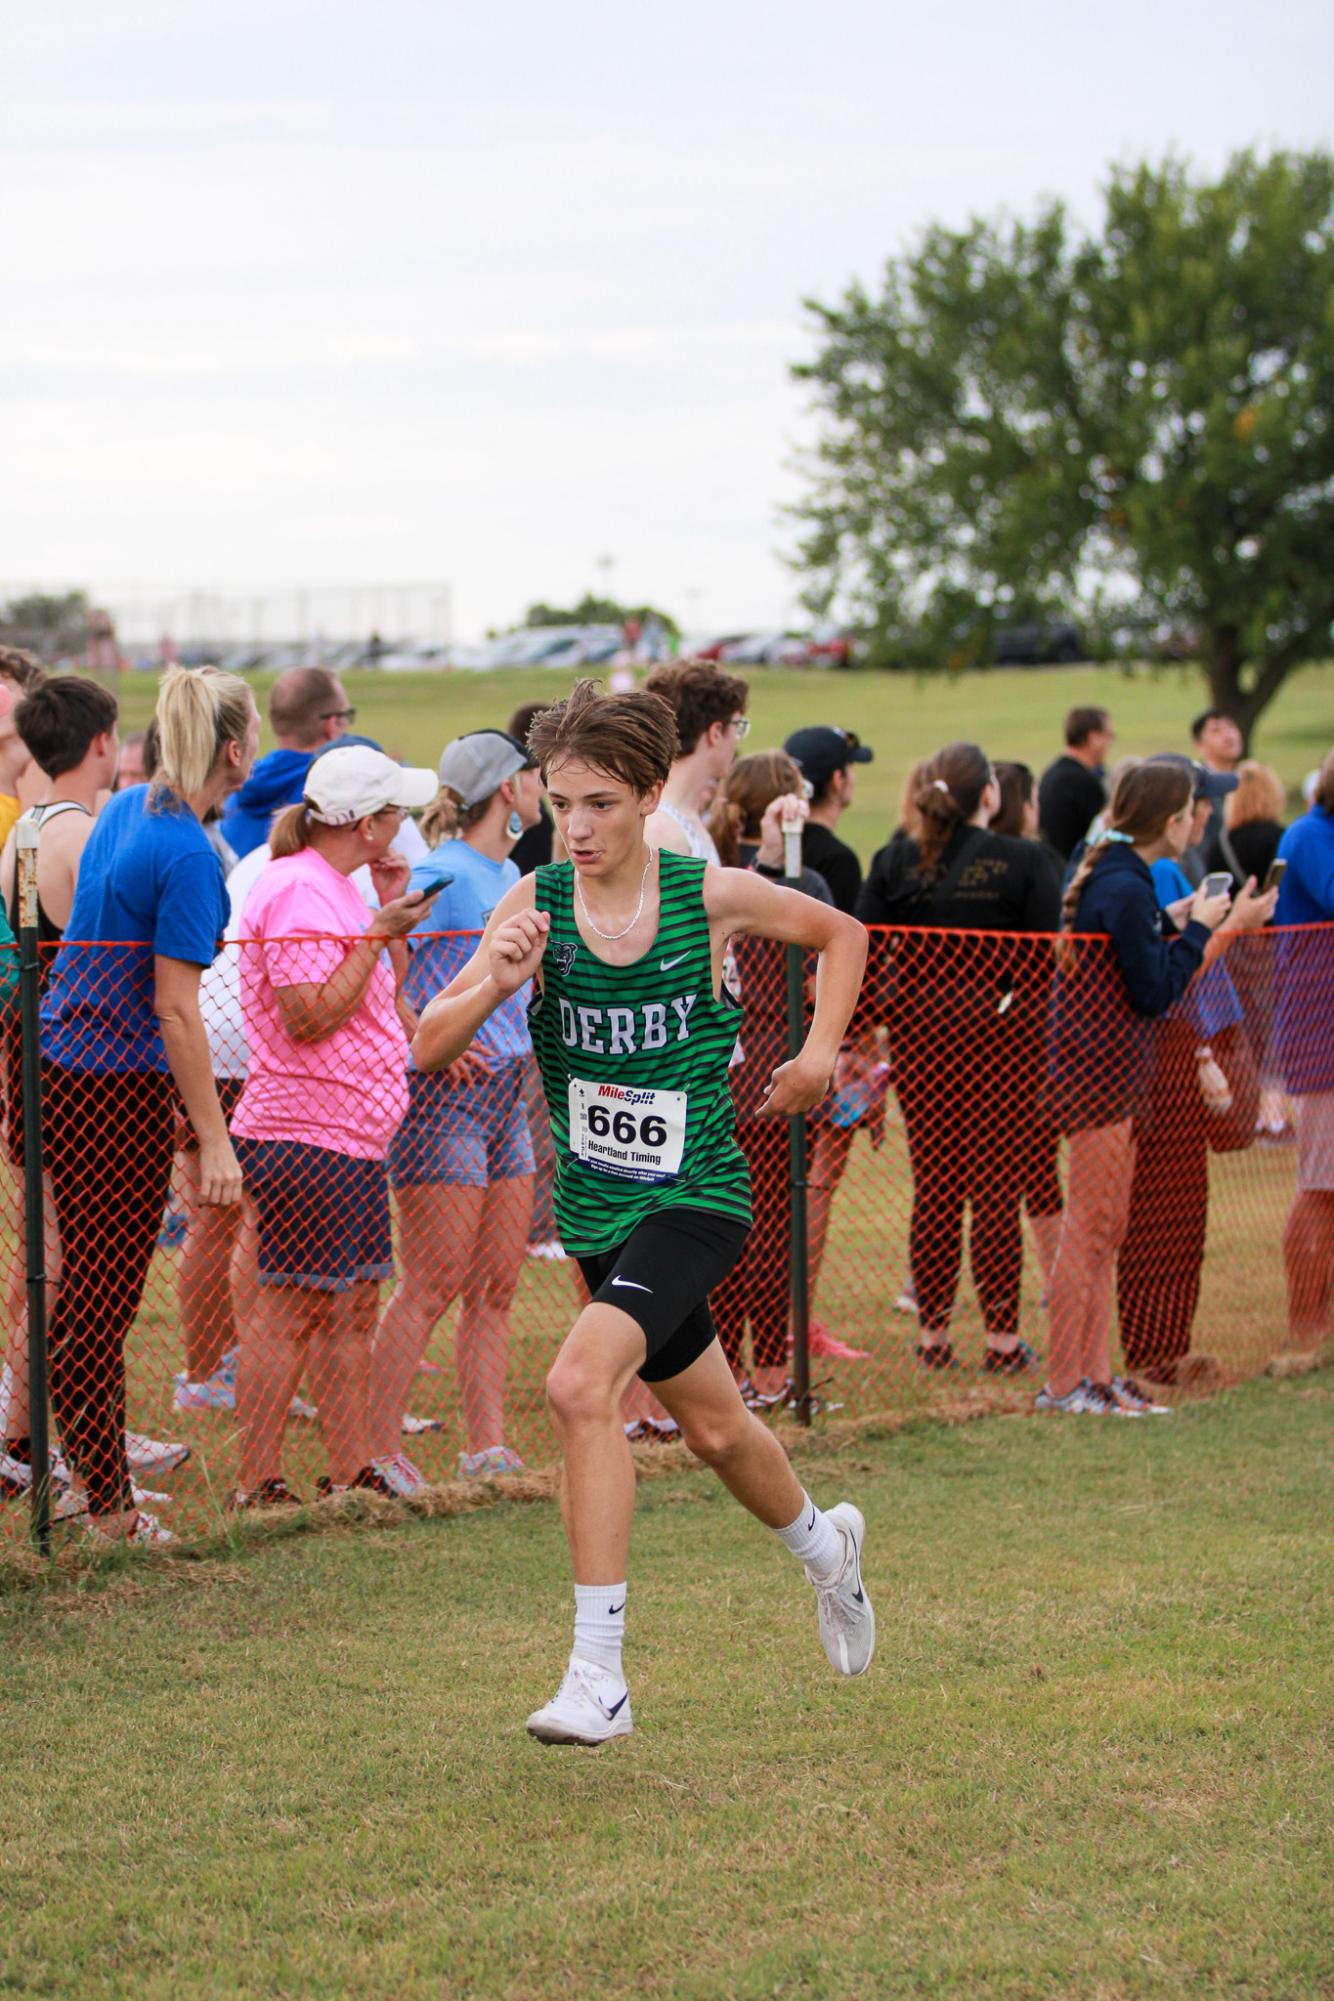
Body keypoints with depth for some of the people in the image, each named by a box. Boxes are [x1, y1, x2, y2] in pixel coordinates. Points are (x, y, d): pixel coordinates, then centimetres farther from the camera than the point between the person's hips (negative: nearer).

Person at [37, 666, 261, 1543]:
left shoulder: (125, 810, 9)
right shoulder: (188, 855, -18)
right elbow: (176, 1009, -20)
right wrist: (215, 1140, -17)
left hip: (61, 1066, 9)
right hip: (118, 1086, -9)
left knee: (91, 1288, 16)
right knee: (104, 1297, -2)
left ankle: (100, 1472, 23)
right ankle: (106, 1506, 5)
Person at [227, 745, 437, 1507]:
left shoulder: (335, 886, 16)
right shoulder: (299, 889, -15)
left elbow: (384, 1006, 22)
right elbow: (310, 1017, -22)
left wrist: (393, 910, 13)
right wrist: (380, 932, -17)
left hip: (355, 1136, 10)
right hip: (305, 1135, -10)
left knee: (354, 1307, 11)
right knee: (290, 1311, -8)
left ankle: (352, 1473, 16)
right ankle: (258, 1486, -4)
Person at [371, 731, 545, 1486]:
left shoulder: (510, 875, 15)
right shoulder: (441, 874, -12)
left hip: (505, 1092, 9)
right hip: (444, 1095, -9)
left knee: (496, 1287, 7)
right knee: (433, 1285, -8)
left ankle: (488, 1446, 9)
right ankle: (377, 1451, -4)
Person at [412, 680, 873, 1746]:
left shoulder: (711, 896, -10)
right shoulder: (537, 904, -5)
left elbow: (842, 933, 10)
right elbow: (430, 1047, -9)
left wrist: (821, 1049, -2)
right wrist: (496, 983, -28)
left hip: (696, 1196, -4)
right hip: (598, 1205, 4)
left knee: (581, 1382, -27)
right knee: (714, 1425, 21)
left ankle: (599, 1675, -24)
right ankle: (825, 1545, 55)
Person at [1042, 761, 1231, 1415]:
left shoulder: (1103, 872, 12)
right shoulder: (1126, 889, -18)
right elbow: (1155, 993, -17)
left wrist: (1172, 923, 10)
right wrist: (1196, 930, -7)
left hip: (1101, 1069, 11)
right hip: (1102, 1072, -11)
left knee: (1106, 1231, 13)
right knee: (1089, 1230, -6)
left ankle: (1095, 1372, 18)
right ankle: (1063, 1382, -1)